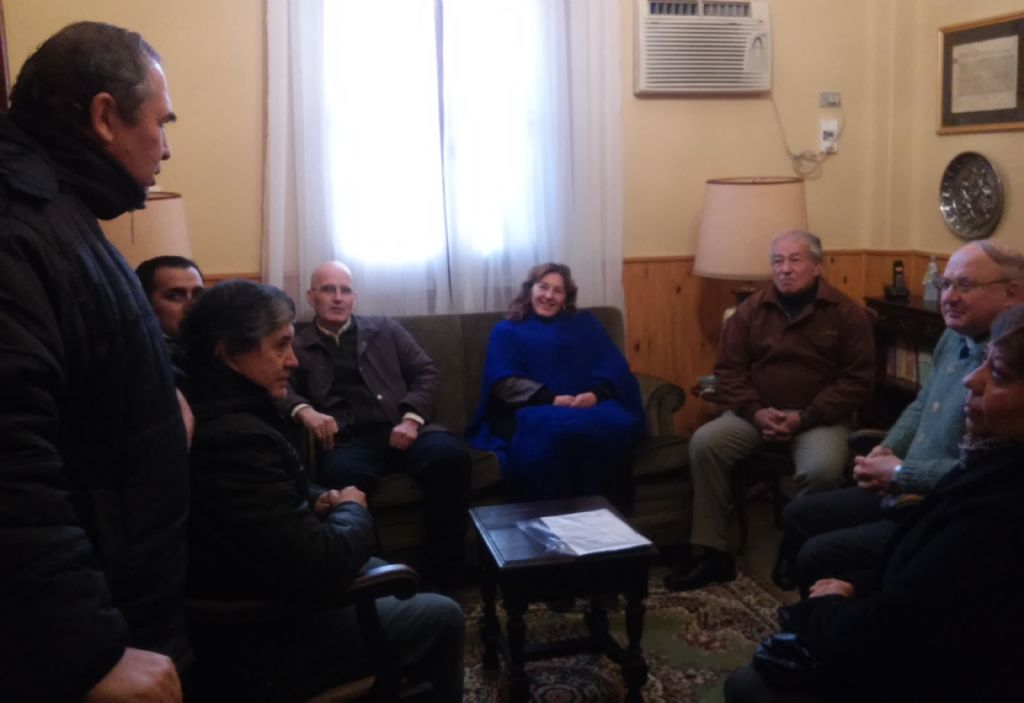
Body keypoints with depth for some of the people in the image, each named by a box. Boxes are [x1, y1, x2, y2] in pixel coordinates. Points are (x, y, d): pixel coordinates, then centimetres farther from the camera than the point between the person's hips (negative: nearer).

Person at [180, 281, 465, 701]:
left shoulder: (210, 412, 2)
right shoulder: (235, 438, -31)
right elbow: (320, 569, -30)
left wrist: (317, 501, 1)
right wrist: (352, 509, -10)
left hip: (236, 616, 10)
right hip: (258, 646, -10)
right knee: (441, 618, 1)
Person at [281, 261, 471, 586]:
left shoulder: (384, 328, 22)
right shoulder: (297, 347, 20)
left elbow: (427, 373, 16)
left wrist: (411, 418, -3)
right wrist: (304, 411, -17)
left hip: (399, 429, 2)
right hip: (346, 439, -2)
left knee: (451, 454, -31)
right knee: (343, 474, -39)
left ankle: (439, 573, -21)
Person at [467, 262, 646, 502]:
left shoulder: (585, 323, 26)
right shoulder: (507, 331, 20)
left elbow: (613, 366, 11)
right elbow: (505, 383, 2)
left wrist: (595, 394, -12)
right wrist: (552, 400, -14)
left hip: (587, 404, 2)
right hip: (533, 409, -2)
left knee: (615, 424, -34)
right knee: (558, 430, -39)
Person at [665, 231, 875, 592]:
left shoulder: (847, 313, -3)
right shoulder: (751, 309, 5)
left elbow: (857, 381, -7)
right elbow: (728, 369, 4)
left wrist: (804, 417, -17)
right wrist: (755, 412, -14)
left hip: (819, 418, -2)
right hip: (757, 413, 3)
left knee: (822, 469, -34)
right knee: (704, 442, -22)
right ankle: (714, 554, -13)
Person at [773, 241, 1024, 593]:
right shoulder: (954, 338, 7)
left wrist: (900, 473, -22)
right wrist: (887, 450, 0)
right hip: (901, 493, 10)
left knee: (818, 554, -15)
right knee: (797, 515, 14)